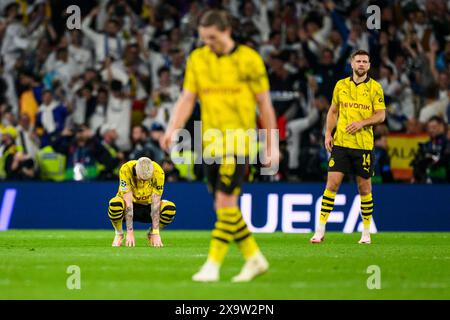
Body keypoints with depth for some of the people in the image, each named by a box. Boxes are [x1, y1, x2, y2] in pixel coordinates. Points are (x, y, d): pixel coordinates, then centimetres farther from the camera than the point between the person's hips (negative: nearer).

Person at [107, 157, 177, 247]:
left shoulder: (158, 172, -24)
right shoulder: (126, 170, -28)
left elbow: (155, 203, -23)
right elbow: (128, 203, -29)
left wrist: (155, 233, -26)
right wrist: (130, 232, -32)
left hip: (148, 206, 2)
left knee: (170, 208, -29)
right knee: (115, 204, -37)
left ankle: (152, 232, 1)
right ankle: (119, 233, -6)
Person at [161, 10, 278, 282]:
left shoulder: (249, 59, -4)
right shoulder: (197, 59, 7)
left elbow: (265, 103, 0)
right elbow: (187, 99, 8)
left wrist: (272, 145, 0)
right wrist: (173, 130, -9)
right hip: (210, 141, 5)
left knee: (225, 201, -12)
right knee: (224, 207, 6)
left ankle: (213, 265, -9)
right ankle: (254, 258, 19)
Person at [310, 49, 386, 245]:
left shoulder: (375, 88, 1)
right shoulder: (341, 85, 9)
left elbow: (381, 115, -2)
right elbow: (333, 111, 16)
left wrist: (361, 123, -16)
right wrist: (328, 134, 4)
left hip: (364, 145, -1)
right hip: (340, 143, 1)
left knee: (364, 188, 5)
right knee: (332, 184, -6)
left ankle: (366, 232, 16)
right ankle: (320, 230, -4)